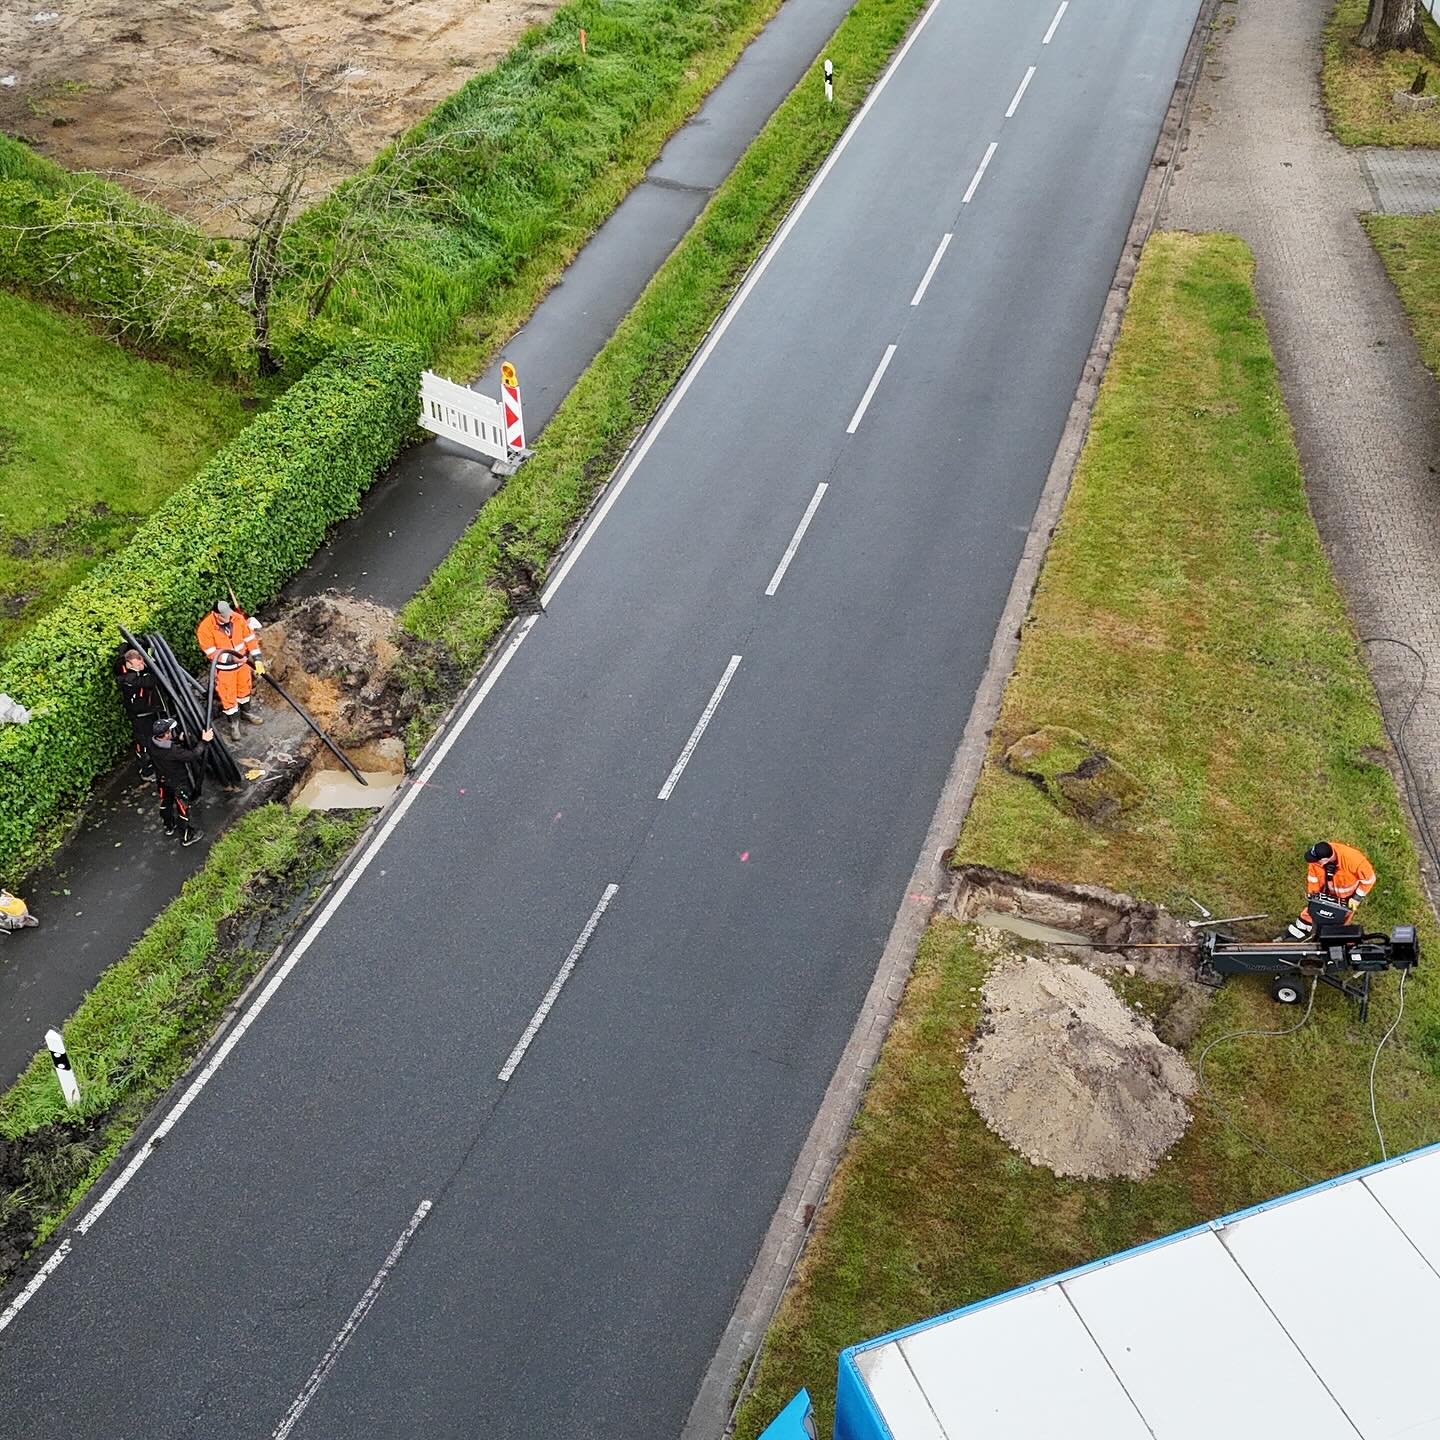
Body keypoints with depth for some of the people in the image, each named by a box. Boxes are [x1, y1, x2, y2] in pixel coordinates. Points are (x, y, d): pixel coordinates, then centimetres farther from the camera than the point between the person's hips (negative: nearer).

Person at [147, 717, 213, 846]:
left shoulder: (153, 743, -19)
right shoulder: (172, 751, -40)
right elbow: (192, 755, -32)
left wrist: (179, 740, -4)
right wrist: (204, 742, -25)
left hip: (163, 780, 8)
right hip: (178, 783, -7)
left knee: (166, 803, 29)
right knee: (184, 808, 12)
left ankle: (169, 826, 53)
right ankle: (187, 836, 28)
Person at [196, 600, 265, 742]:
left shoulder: (238, 618, -16)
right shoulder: (205, 628, -27)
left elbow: (249, 638, -7)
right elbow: (211, 653, -23)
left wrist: (257, 659, -9)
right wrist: (231, 658, -31)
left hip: (242, 662, 4)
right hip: (224, 668, -4)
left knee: (244, 688, 24)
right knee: (228, 696, 8)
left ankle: (246, 712, 48)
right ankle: (234, 723, 28)